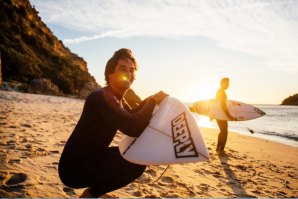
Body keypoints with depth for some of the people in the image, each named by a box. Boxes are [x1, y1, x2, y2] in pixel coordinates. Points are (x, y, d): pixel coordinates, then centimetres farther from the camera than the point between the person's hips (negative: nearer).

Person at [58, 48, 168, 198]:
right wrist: (153, 100, -19)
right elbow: (134, 129, -35)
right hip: (74, 168, -9)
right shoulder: (101, 98, -24)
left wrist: (149, 100, 4)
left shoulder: (118, 98, 5)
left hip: (90, 159, 10)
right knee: (137, 163, -21)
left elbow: (131, 117, 22)